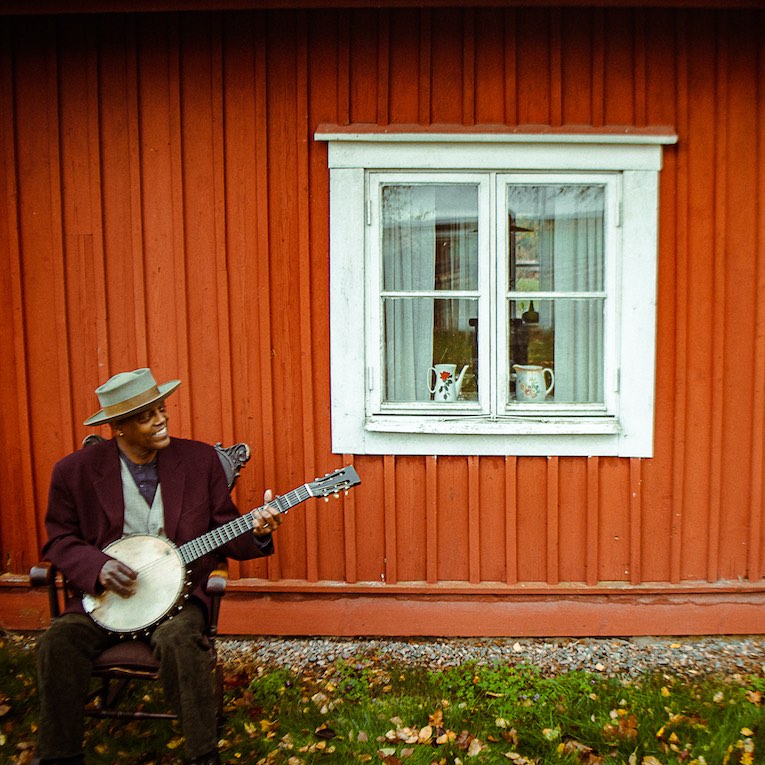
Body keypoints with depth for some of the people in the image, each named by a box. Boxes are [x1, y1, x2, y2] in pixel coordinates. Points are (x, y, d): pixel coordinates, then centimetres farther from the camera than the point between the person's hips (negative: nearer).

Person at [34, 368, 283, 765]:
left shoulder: (200, 459, -1)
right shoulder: (74, 470, -2)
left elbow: (223, 531, 4)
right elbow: (60, 540, 5)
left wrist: (255, 531, -18)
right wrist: (99, 568, -14)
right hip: (104, 596, 2)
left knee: (179, 639, -30)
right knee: (58, 643, -22)